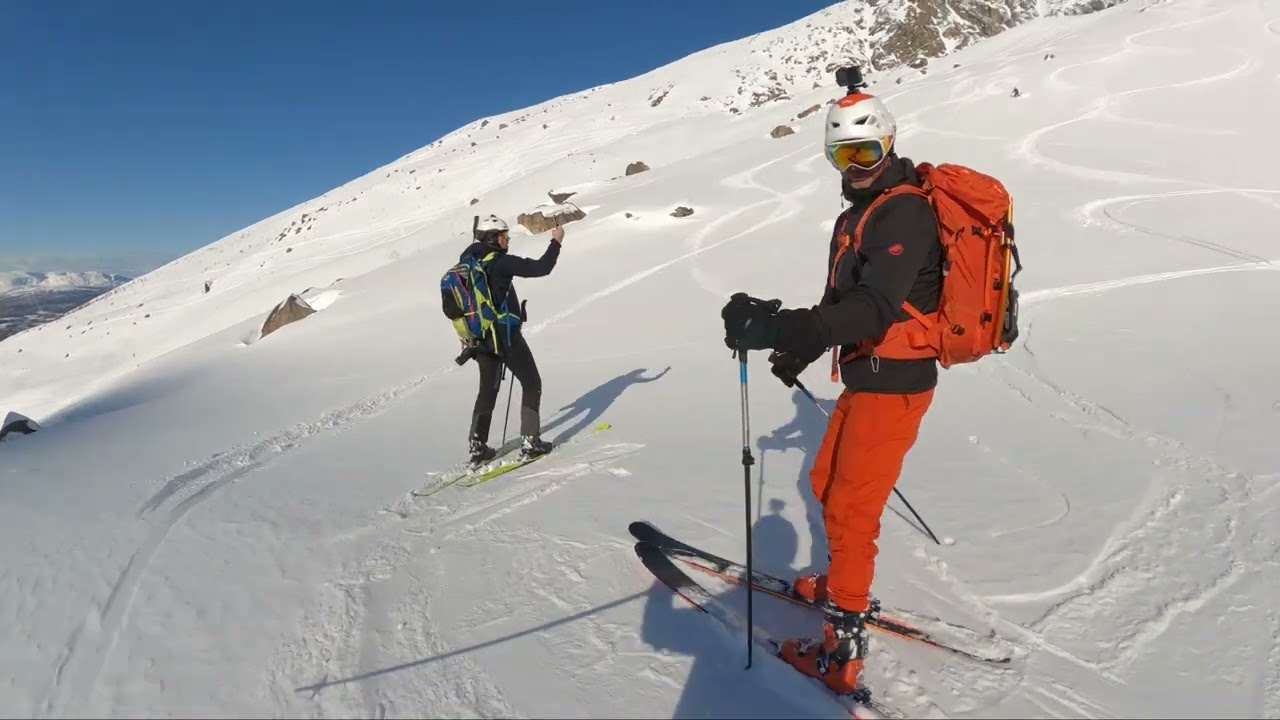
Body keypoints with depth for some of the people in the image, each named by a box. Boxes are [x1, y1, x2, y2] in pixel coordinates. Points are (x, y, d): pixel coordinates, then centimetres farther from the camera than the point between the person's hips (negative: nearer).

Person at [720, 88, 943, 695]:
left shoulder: (906, 211, -18)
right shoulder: (854, 217, 13)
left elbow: (875, 306, -32)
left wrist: (781, 327, -40)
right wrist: (799, 349, 17)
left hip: (893, 384, -10)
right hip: (864, 377, 10)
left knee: (849, 507, -3)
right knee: (827, 482, 21)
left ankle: (844, 641, 11)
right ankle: (845, 584, 41)